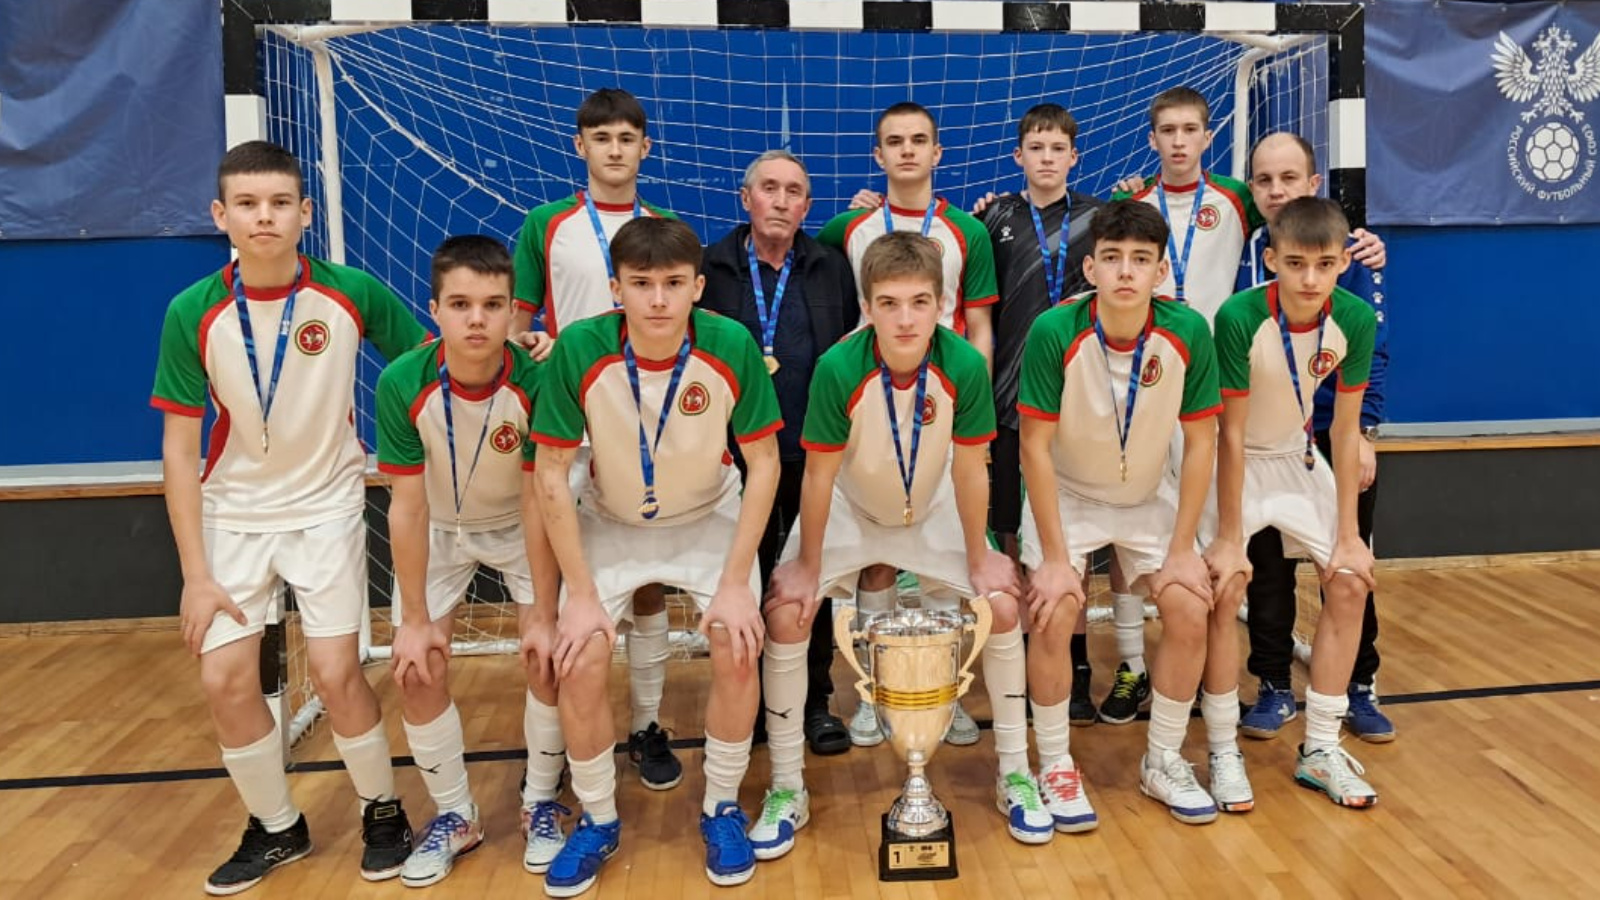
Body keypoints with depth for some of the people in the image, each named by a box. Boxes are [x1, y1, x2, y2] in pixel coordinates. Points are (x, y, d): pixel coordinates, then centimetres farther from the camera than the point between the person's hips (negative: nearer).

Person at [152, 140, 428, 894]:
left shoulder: (352, 293, -14)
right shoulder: (193, 313, -12)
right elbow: (179, 448, -7)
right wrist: (195, 572, -9)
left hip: (326, 507, -2)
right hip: (233, 515, 2)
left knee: (334, 671, -7)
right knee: (225, 681, 0)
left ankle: (382, 809, 18)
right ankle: (275, 827, 23)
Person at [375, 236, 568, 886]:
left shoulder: (536, 381, -31)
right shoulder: (401, 385, -28)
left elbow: (538, 504, -24)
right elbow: (407, 508, -21)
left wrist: (544, 613, -21)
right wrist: (414, 619, -17)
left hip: (520, 528, -1)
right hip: (439, 530, 1)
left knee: (548, 657, -11)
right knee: (417, 671, -4)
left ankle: (541, 802, 14)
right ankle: (456, 815, 17)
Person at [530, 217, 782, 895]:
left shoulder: (732, 346, -24)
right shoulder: (579, 349, -24)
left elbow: (763, 464, -13)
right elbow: (551, 473, -16)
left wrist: (736, 582, -17)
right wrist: (581, 593, -17)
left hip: (710, 520, 0)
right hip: (609, 523, 0)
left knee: (737, 648, -18)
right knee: (580, 663, -15)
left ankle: (722, 809, 9)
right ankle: (597, 821, 12)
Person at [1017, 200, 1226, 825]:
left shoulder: (1189, 334, -20)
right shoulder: (1054, 333, -27)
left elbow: (1200, 444, -11)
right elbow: (1036, 447, -21)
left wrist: (1182, 551, -11)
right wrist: (1055, 558, -20)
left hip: (1151, 496, 3)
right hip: (1067, 494, -2)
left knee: (1190, 613, -8)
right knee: (1054, 618, -17)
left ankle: (1164, 762, 14)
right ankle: (1056, 766, 6)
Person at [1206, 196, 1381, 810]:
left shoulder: (1355, 320, -16)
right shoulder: (1240, 318, -29)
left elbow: (1345, 429, -8)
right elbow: (1231, 434, -23)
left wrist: (1348, 535, -7)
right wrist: (1228, 538, -20)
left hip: (1297, 455, 5)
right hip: (1233, 460, -5)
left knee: (1351, 583, 0)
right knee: (1224, 589, -17)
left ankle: (1320, 749, 13)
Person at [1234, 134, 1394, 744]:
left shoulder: (1350, 249, -5)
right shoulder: (1245, 252, 0)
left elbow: (1372, 347, -5)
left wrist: (1363, 433, -11)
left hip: (1338, 436, -1)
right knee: (1268, 568, 7)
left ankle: (1361, 687, 23)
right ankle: (1274, 687, 21)